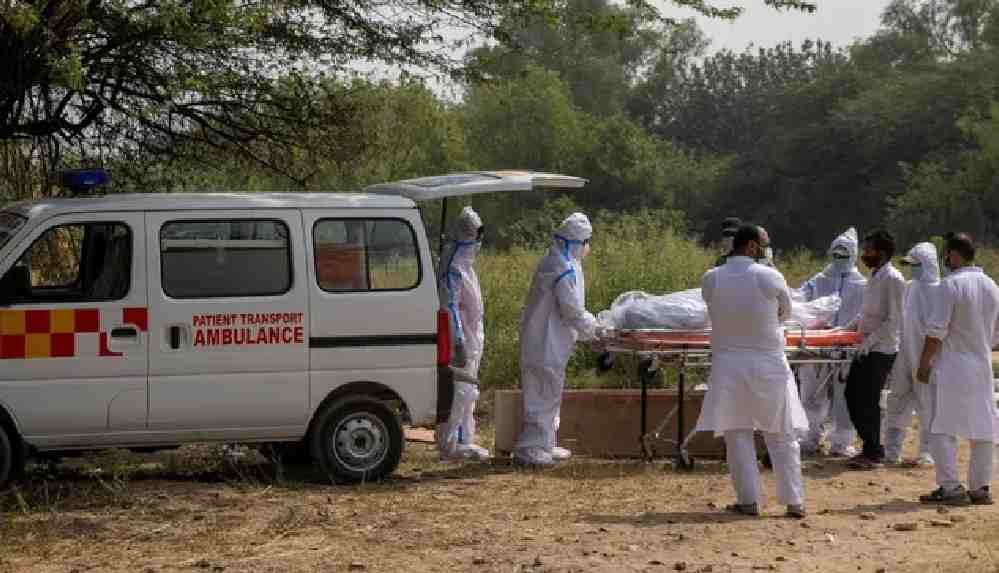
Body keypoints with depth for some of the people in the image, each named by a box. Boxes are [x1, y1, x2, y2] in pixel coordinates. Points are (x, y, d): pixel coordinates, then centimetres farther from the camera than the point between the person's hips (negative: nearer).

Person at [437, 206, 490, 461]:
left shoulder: (466, 265, 16)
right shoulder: (454, 268, -16)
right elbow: (450, 306, -21)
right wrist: (459, 342, -24)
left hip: (472, 338, 10)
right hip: (462, 341, -10)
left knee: (468, 393, 15)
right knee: (459, 392, -9)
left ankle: (464, 442, 23)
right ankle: (450, 445, -6)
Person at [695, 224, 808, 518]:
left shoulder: (709, 280, -6)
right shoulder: (769, 277, -11)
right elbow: (785, 312, 4)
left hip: (729, 365, 1)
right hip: (769, 364, -1)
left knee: (737, 435, 9)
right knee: (782, 437, 9)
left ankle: (748, 500, 7)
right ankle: (793, 501, 11)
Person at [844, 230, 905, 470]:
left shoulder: (892, 279, -15)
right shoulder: (874, 277, 13)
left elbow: (893, 320, -19)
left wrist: (870, 342, -19)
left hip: (881, 350, -9)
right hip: (867, 348, 9)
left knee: (867, 401, -5)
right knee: (851, 395, 11)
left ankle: (873, 454, 7)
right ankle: (871, 446, 22)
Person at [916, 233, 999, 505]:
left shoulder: (951, 284, -14)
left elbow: (936, 331, -16)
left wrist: (923, 363, -8)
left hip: (951, 369, -6)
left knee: (942, 429, -2)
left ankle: (950, 487, -7)